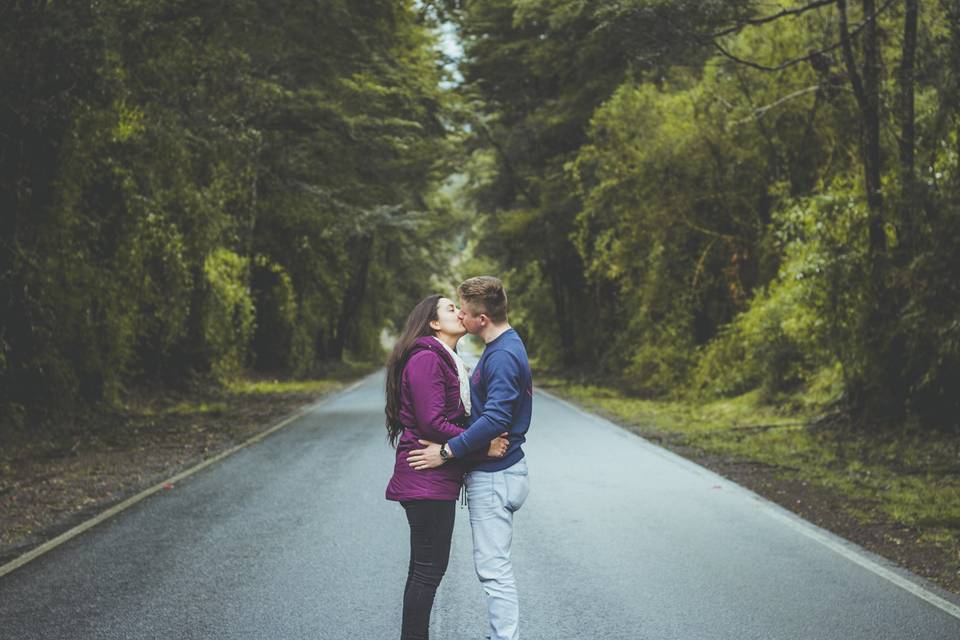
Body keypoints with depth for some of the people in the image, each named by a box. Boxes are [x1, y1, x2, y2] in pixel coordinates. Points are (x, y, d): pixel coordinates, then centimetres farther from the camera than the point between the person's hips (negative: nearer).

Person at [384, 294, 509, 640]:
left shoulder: (447, 360, 18)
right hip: (427, 478, -10)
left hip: (437, 478, 10)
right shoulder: (426, 358, -14)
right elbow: (432, 423, -20)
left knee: (426, 566, 14)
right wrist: (483, 446, -18)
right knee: (429, 568, -6)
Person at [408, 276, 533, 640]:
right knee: (494, 566, 16)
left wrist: (447, 451, -22)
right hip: (497, 471, 10)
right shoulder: (505, 347, 12)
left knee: (493, 568, -6)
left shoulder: (503, 357, -21)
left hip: (495, 476, -10)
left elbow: (495, 419, -28)